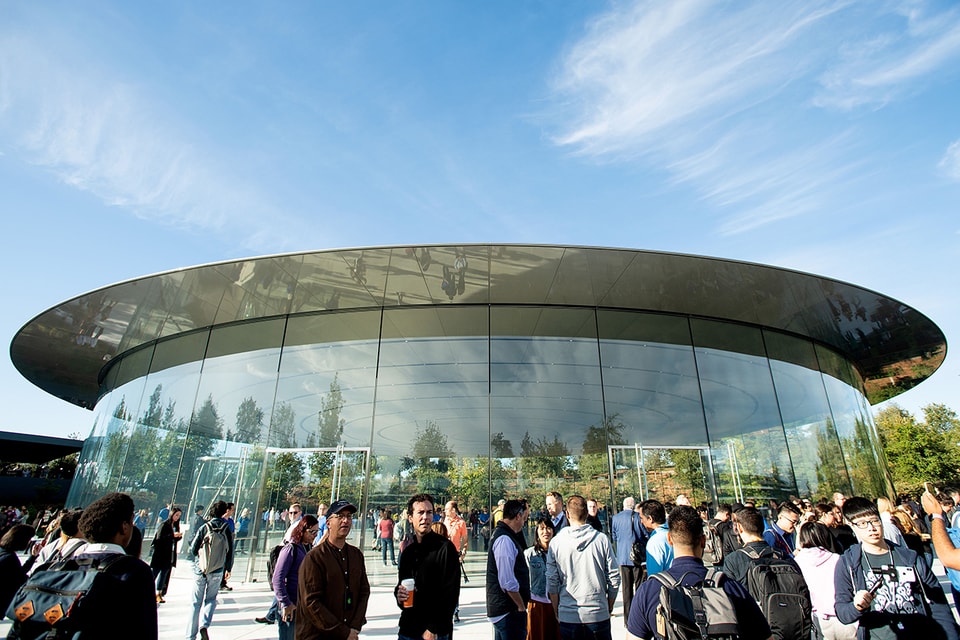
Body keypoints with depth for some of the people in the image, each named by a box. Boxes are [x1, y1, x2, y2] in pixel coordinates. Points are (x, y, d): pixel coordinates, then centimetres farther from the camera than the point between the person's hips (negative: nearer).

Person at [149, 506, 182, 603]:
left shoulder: (175, 525, 9)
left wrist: (179, 536, -7)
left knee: (164, 573, 9)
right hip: (160, 554, -6)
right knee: (154, 573, 1)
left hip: (169, 554, 6)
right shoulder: (164, 524, -11)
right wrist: (172, 535, -26)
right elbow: (159, 538, -18)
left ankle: (159, 593, 16)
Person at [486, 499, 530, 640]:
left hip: (500, 607, 10)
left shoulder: (500, 533, 9)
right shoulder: (504, 540, -22)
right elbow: (508, 582, -23)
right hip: (509, 611, -10)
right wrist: (521, 606, -14)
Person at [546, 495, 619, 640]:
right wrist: (609, 607, 13)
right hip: (599, 613, 0)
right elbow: (614, 577, -3)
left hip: (568, 615, 0)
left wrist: (556, 611, 11)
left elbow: (552, 582, -3)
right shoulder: (602, 539, -8)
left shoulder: (556, 542, -8)